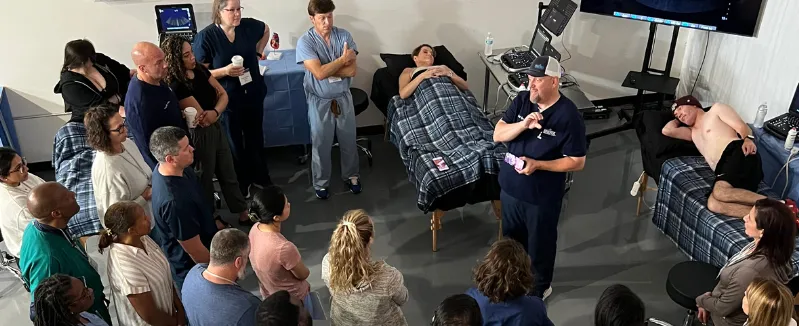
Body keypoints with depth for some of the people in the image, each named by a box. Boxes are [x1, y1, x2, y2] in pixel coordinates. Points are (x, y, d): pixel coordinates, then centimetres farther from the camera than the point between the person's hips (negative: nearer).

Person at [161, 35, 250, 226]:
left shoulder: (200, 70, -1)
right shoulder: (176, 86, -24)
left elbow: (223, 94, -2)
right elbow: (202, 119, -26)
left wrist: (214, 112, -21)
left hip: (216, 128, 7)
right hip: (199, 135, -7)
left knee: (228, 174, 18)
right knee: (205, 178, 12)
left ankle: (244, 215, 33)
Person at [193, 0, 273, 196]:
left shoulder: (249, 26, -8)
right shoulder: (205, 37, -18)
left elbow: (266, 30, 18)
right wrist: (225, 71, -28)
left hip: (254, 94, 4)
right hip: (227, 99, -4)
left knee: (256, 137, 19)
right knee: (234, 143, 12)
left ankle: (260, 177, 39)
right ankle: (241, 184, 30)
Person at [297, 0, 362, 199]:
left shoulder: (344, 36, -8)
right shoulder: (305, 41, -17)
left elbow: (352, 71, -15)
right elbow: (319, 73, -27)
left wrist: (327, 70, -21)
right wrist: (342, 59, -19)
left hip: (343, 98, 3)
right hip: (319, 101, -3)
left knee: (349, 141, 16)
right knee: (321, 144, 11)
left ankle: (351, 176, 37)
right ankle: (321, 183, 30)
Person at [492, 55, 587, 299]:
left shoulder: (568, 116, -21)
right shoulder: (522, 100, -6)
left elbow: (577, 162, -17)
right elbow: (498, 135, -8)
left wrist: (538, 165, -27)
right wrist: (523, 124, -26)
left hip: (542, 196, -5)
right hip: (511, 186, 5)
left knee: (540, 243, 16)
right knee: (511, 237, 24)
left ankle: (540, 286, 40)